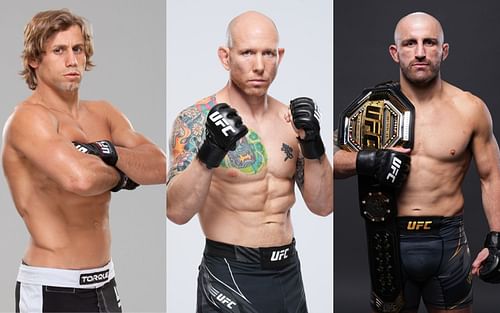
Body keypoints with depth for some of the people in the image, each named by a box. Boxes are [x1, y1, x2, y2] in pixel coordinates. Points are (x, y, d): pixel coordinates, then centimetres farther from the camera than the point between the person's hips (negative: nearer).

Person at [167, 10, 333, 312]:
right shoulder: (197, 119, -9)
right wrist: (210, 152, -30)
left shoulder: (290, 119, 5)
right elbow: (177, 212, -17)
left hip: (288, 273, 5)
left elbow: (323, 206, 3)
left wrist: (313, 143, -11)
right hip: (230, 276, -5)